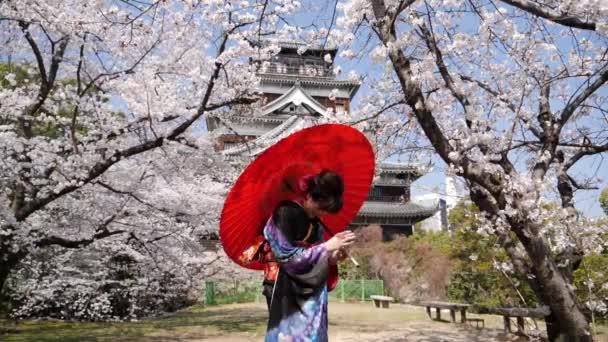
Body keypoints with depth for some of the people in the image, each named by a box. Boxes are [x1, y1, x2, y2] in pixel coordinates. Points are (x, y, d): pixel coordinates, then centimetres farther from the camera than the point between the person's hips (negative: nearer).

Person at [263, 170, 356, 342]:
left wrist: (331, 258, -5)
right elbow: (288, 257, -20)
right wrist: (327, 246, -19)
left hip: (310, 293, 7)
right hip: (286, 293, -7)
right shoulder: (285, 213, -15)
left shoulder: (315, 222, 7)